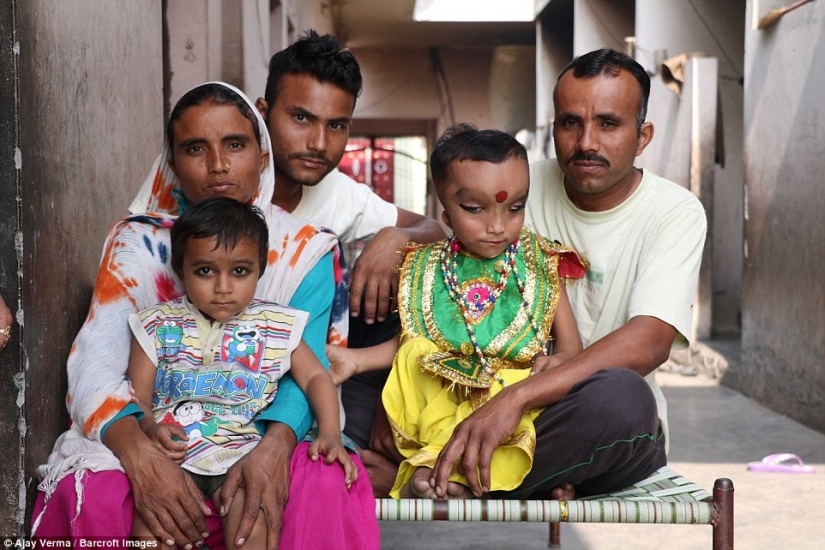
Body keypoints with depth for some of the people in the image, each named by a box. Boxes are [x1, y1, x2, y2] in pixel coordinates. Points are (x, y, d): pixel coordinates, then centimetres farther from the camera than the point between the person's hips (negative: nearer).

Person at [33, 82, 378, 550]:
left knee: (327, 481, -33)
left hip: (263, 436, -1)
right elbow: (96, 367, -10)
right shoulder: (137, 244, 3)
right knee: (93, 490, -31)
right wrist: (139, 453, -31)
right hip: (156, 436, 1)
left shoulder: (305, 251, 3)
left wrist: (275, 446, -33)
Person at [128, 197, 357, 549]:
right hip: (172, 452, 0)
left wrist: (329, 434, -5)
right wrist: (150, 428, -18)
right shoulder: (158, 326, 7)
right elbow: (138, 395, 4)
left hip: (240, 453, 0)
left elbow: (315, 378, 12)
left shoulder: (276, 326, 8)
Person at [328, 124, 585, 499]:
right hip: (434, 393, 2)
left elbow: (569, 343, 6)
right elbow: (409, 340, 18)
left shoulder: (539, 264, 6)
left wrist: (556, 361, -17)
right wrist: (357, 359, 6)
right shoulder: (427, 268, 9)